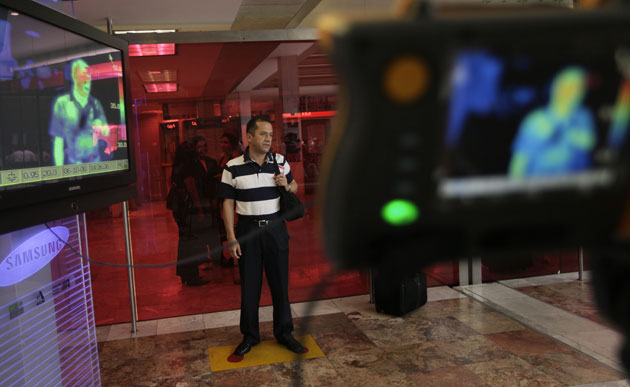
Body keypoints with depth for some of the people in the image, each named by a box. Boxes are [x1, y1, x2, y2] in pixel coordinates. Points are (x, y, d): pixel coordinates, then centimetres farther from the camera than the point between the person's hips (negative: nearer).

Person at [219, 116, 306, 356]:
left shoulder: (280, 162, 3)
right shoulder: (233, 167, -5)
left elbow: (295, 187, 17)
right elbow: (228, 204, -2)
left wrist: (286, 185, -7)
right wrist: (231, 238, -7)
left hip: (275, 228, 2)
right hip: (248, 230, -2)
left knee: (280, 282, 8)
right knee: (249, 285, 6)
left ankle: (284, 333, 24)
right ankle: (250, 336, 23)